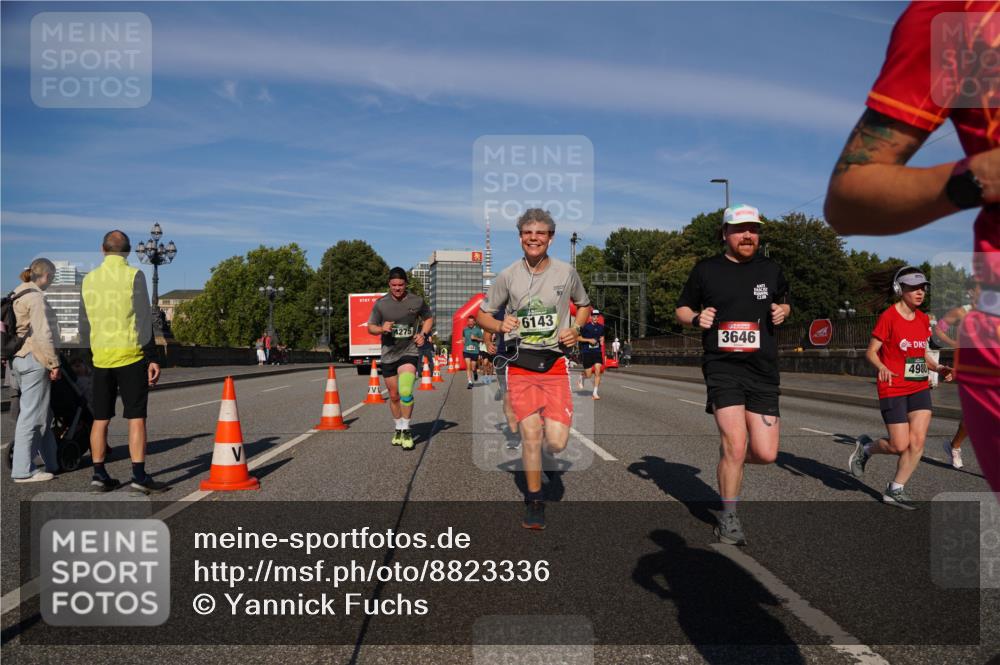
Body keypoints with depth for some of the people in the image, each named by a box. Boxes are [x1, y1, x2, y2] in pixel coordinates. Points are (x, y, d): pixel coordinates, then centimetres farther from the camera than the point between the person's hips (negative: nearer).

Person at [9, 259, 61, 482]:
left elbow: (14, 330, 18)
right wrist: (54, 363, -13)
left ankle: (53, 462, 23)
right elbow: (43, 334, -18)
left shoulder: (16, 295, 16)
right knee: (31, 414, -4)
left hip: (18, 359, 10)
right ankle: (23, 470, 0)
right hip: (34, 359, -10)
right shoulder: (36, 297, -12)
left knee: (40, 413, 15)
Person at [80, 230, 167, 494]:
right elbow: (144, 321, -10)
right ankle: (139, 476, -4)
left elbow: (84, 324, 14)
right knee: (136, 417, -2)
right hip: (130, 355, -5)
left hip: (100, 356, 5)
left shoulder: (89, 279, 9)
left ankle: (99, 475, 15)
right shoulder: (133, 275, -6)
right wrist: (152, 358, -8)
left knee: (100, 419, 10)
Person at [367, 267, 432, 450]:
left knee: (405, 392, -20)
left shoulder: (417, 301, -3)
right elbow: (370, 327, 4)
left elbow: (429, 318, 14)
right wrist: (382, 329, -18)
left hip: (409, 352, -2)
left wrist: (423, 334, -4)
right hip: (388, 354, 2)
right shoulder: (380, 303, -3)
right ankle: (399, 429, 32)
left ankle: (406, 430, -5)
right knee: (394, 396, 12)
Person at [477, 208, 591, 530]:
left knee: (556, 443, -9)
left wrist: (575, 329, 1)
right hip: (520, 365, 0)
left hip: (555, 363, 0)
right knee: (530, 435, -4)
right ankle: (534, 502, 16)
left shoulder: (566, 272, 4)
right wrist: (499, 325, -12)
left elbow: (584, 305, 21)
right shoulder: (508, 275, 2)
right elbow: (482, 314, 10)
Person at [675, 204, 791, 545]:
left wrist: (782, 311, 2)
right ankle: (729, 519, 9)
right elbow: (681, 309, 12)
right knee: (735, 445, -13)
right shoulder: (706, 270, 3)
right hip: (722, 367, -3)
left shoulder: (770, 270, 10)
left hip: (763, 370, 3)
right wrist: (696, 318, -10)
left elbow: (784, 303, 26)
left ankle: (729, 458, 33)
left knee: (765, 454, -3)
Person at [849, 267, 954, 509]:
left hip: (919, 388, 6)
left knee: (918, 442, -3)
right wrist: (882, 368, -29)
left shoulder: (923, 319, 9)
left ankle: (895, 490, 11)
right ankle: (866, 447, 25)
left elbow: (923, 353, 19)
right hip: (893, 389, -6)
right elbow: (871, 352, -10)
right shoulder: (889, 317, -11)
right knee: (900, 445, -6)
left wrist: (938, 368, 1)